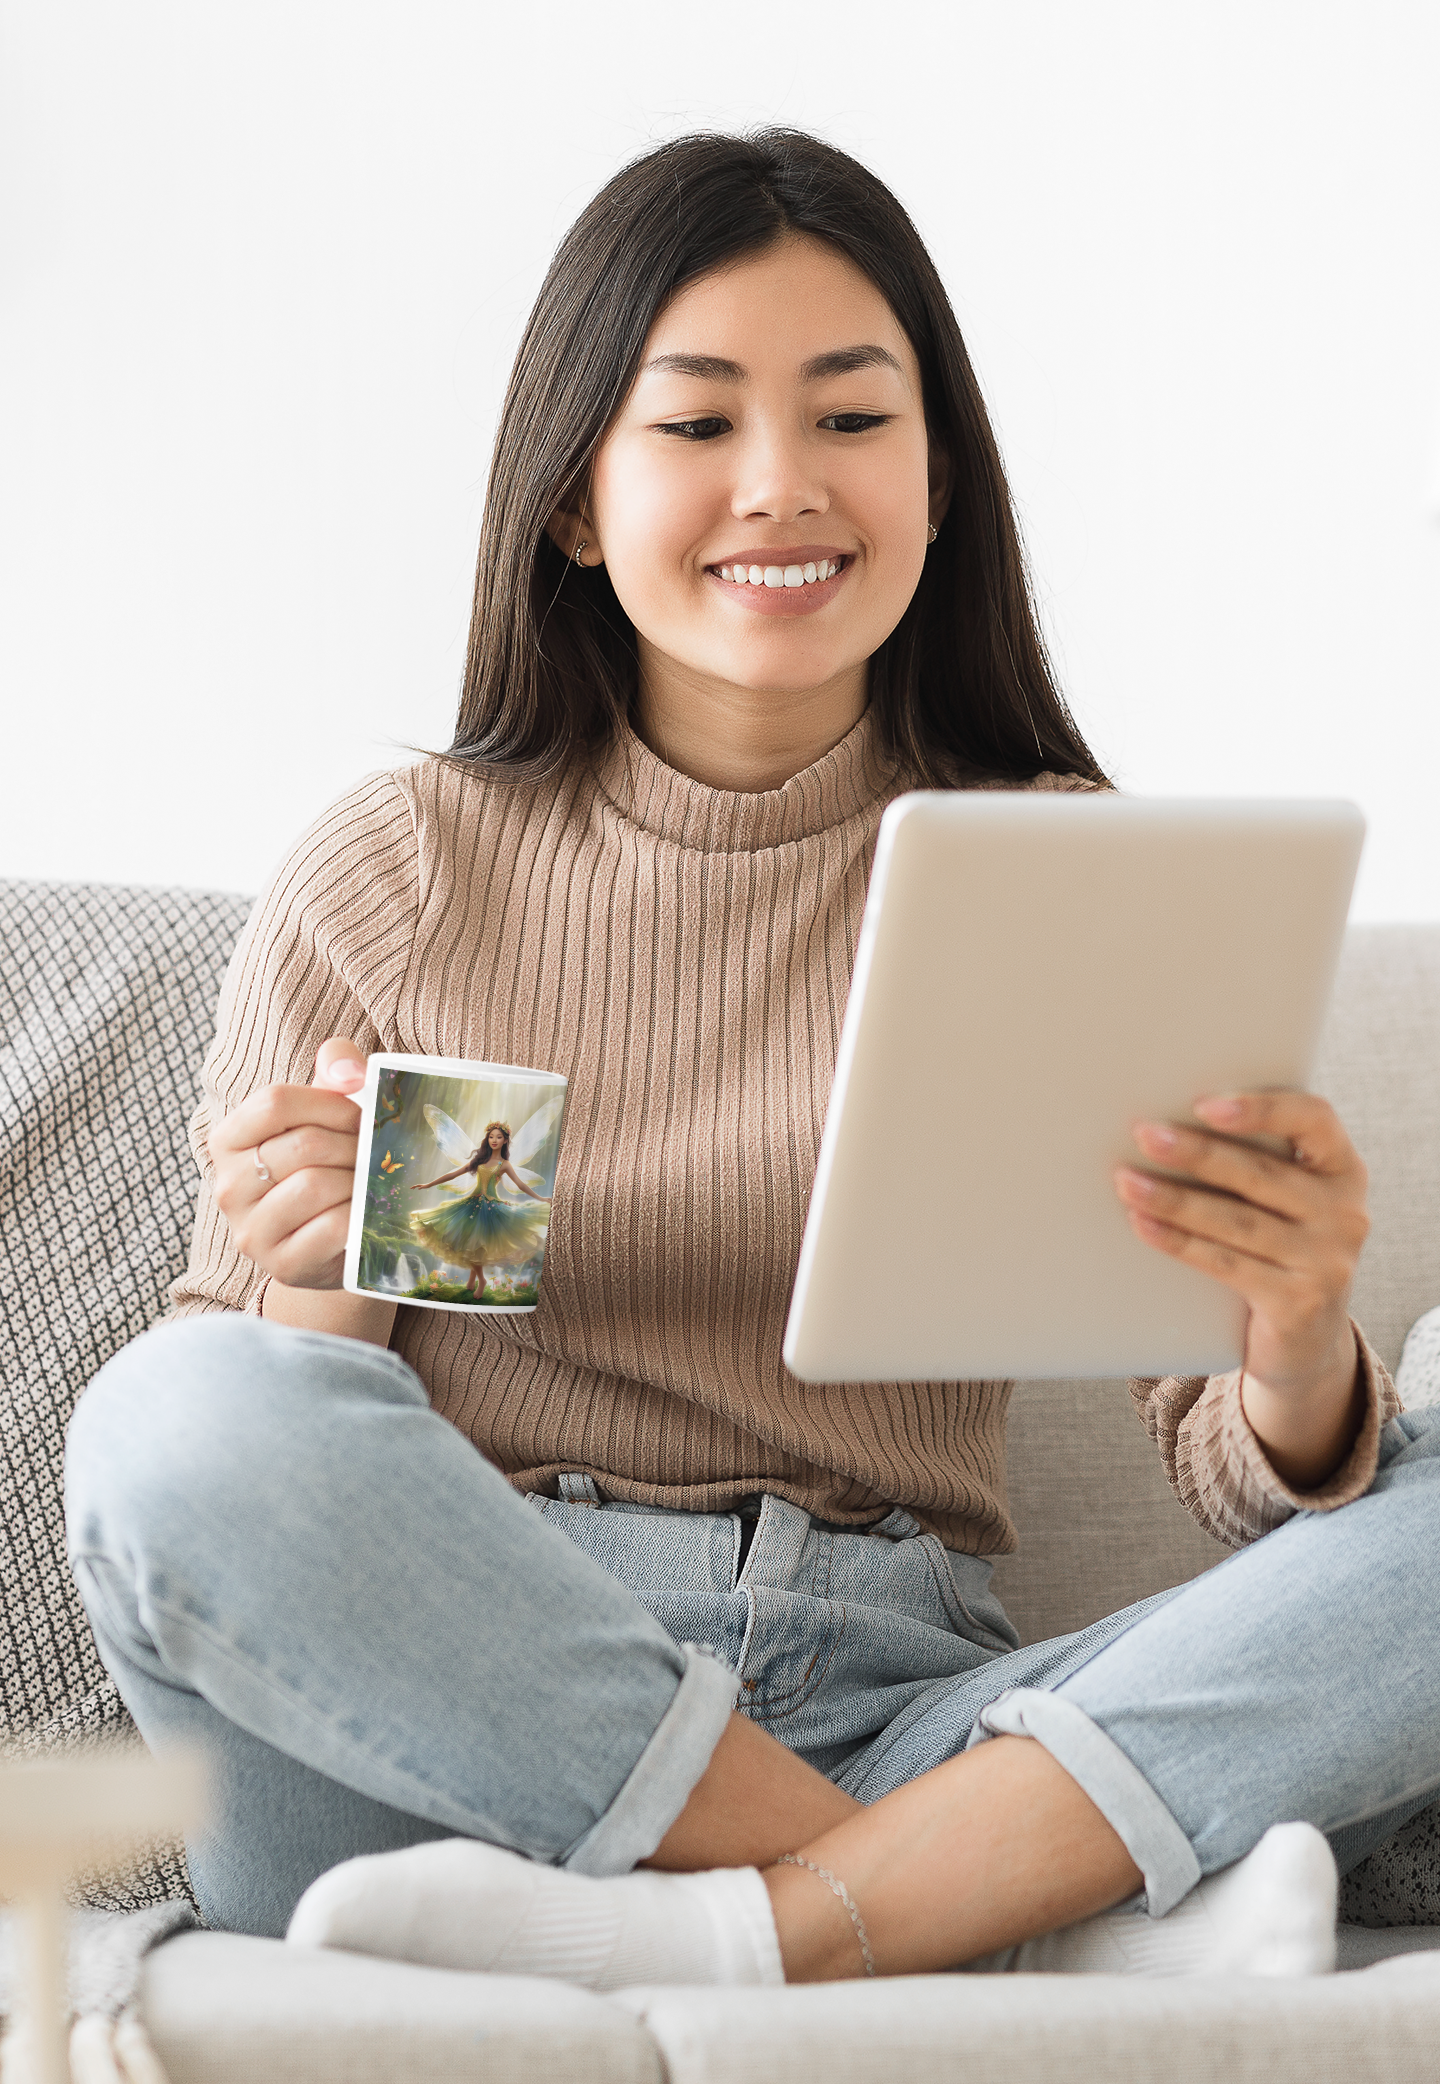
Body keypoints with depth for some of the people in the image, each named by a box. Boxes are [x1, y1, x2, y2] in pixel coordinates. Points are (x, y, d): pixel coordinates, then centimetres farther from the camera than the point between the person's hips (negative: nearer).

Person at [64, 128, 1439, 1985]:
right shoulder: (390, 885, 4)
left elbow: (1244, 1475, 2)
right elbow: (213, 1472, 5)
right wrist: (318, 1289, -17)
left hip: (894, 1721, 1)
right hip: (448, 1725, 0)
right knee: (177, 1415, -31)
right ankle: (1056, 1923, -25)